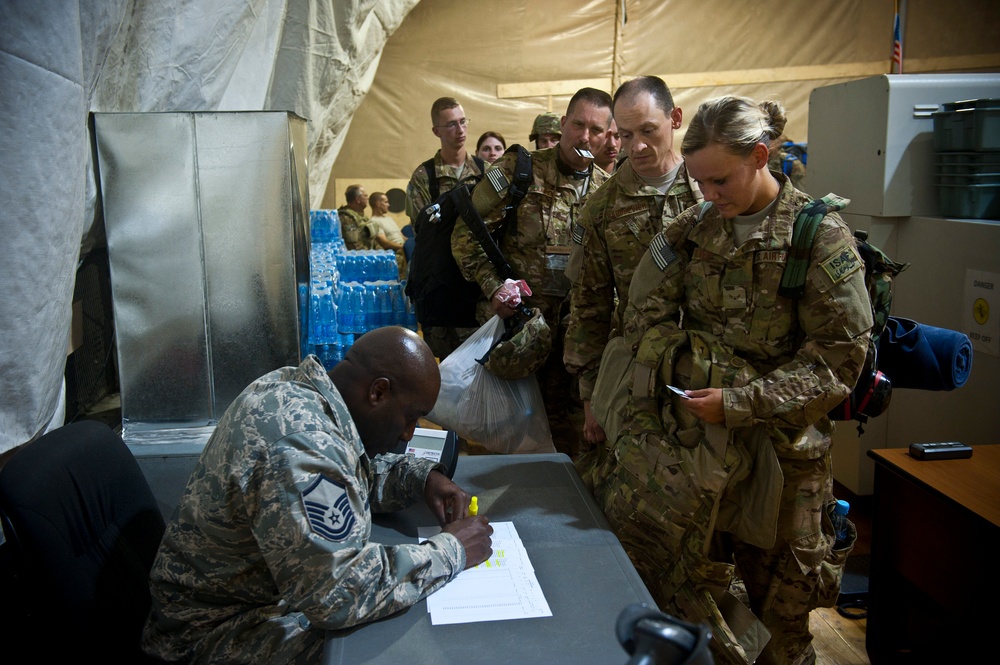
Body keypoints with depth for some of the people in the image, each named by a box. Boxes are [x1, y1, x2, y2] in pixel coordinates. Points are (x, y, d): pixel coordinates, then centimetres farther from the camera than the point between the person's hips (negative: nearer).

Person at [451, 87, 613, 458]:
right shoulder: (518, 170, -4)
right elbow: (466, 232, -4)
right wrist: (492, 287, -14)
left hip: (573, 326, 3)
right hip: (514, 317, -3)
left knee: (563, 420, 11)